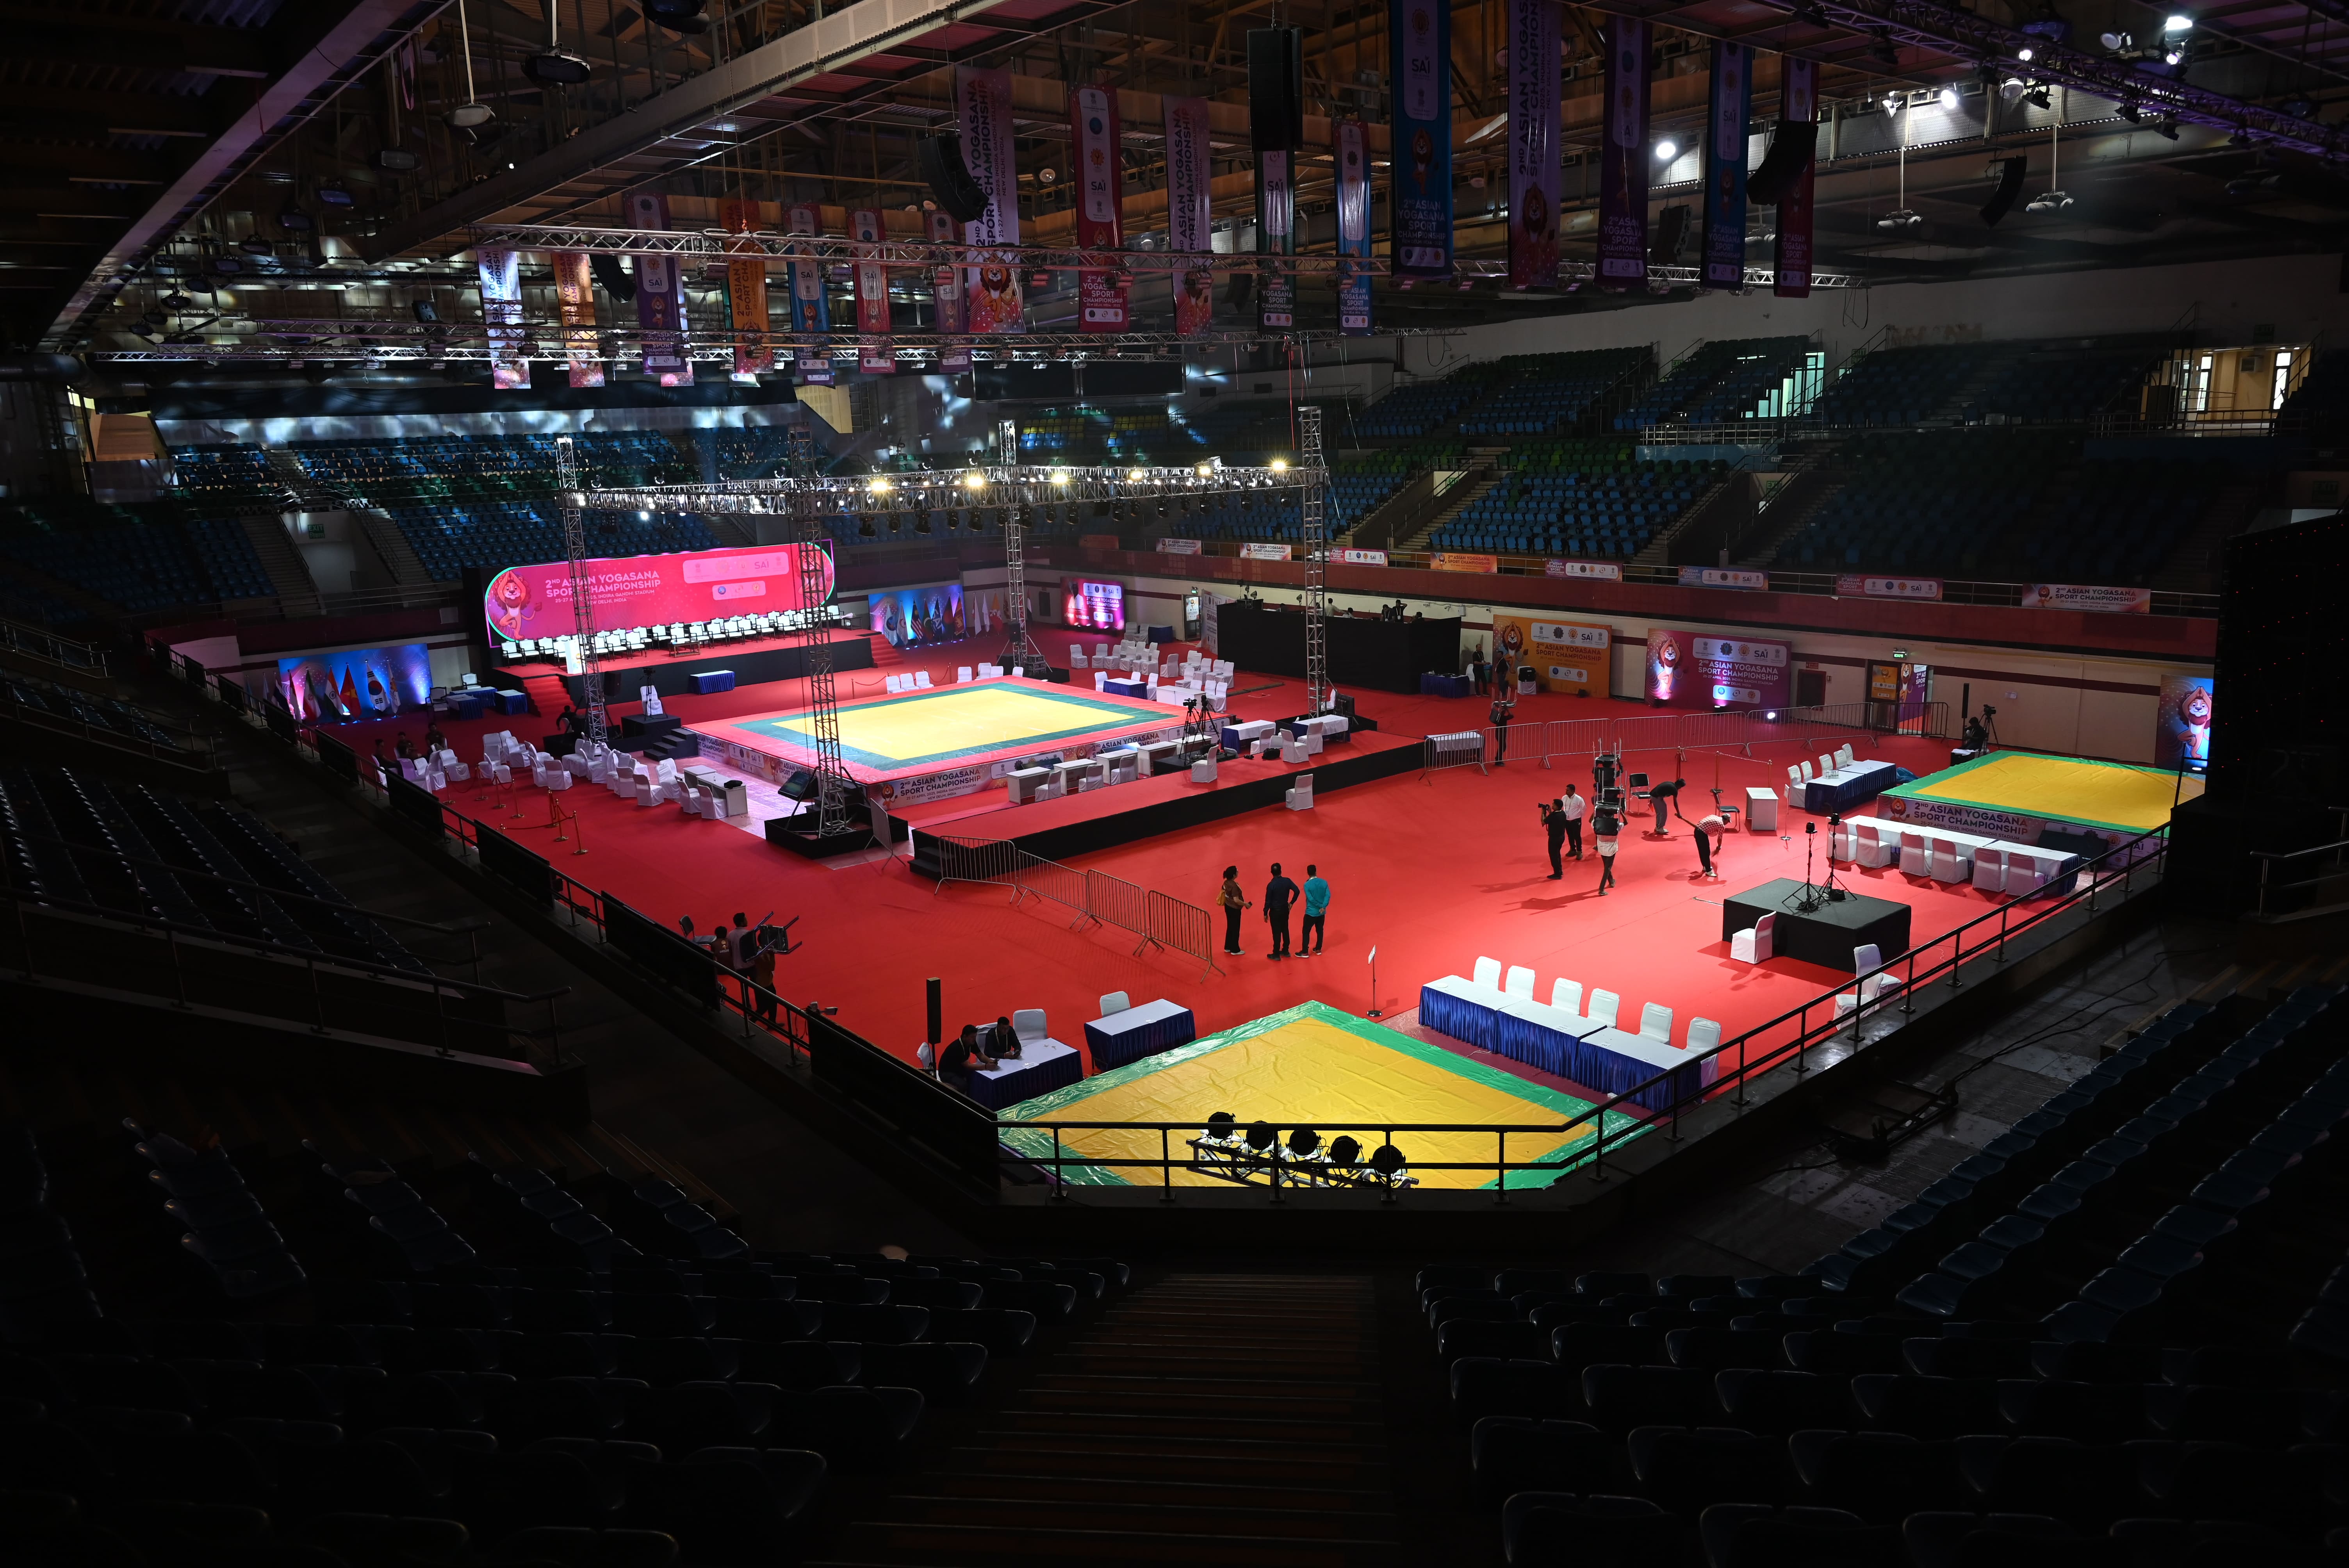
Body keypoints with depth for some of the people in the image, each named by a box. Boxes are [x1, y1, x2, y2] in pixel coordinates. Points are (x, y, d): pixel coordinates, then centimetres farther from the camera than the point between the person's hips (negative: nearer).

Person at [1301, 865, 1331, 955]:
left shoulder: (1307, 885, -16)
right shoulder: (1324, 883, -3)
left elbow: (1311, 899, -19)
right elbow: (1328, 895, -10)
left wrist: (1320, 906, -10)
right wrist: (1323, 907, -16)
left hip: (1311, 913, -5)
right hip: (1322, 913, 5)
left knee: (1306, 932, 4)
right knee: (1320, 930, 18)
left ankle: (1305, 952, 5)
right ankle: (1318, 949, 28)